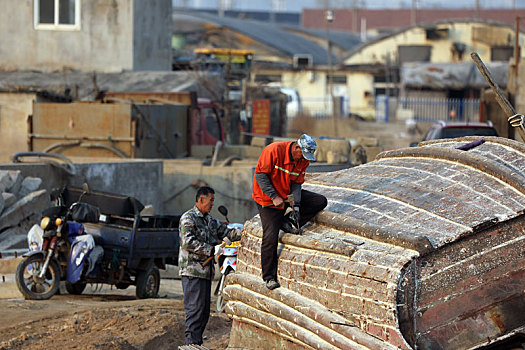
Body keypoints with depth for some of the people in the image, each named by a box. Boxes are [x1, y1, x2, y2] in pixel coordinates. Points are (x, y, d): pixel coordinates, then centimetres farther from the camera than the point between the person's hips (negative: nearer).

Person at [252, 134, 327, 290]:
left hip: (288, 195, 6)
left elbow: (296, 183, 0)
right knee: (271, 236, -16)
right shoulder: (274, 150, -24)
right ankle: (269, 277, -6)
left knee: (320, 201, -8)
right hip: (267, 198, -6)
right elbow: (260, 174, -22)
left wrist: (296, 204, -15)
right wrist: (274, 197, -27)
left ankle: (287, 223, -8)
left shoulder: (303, 160, -5)